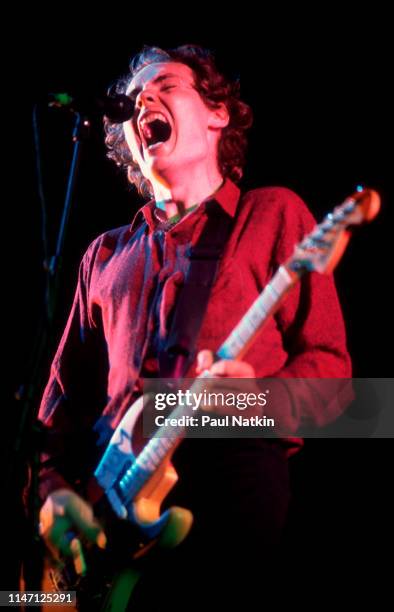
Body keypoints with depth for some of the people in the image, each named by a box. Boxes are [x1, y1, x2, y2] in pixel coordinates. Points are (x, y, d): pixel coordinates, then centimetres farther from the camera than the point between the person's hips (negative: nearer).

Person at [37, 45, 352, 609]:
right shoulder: (106, 255, 24)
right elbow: (66, 393, 20)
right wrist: (53, 488, 1)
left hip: (230, 470, -4)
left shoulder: (272, 213, 11)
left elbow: (329, 369, 4)